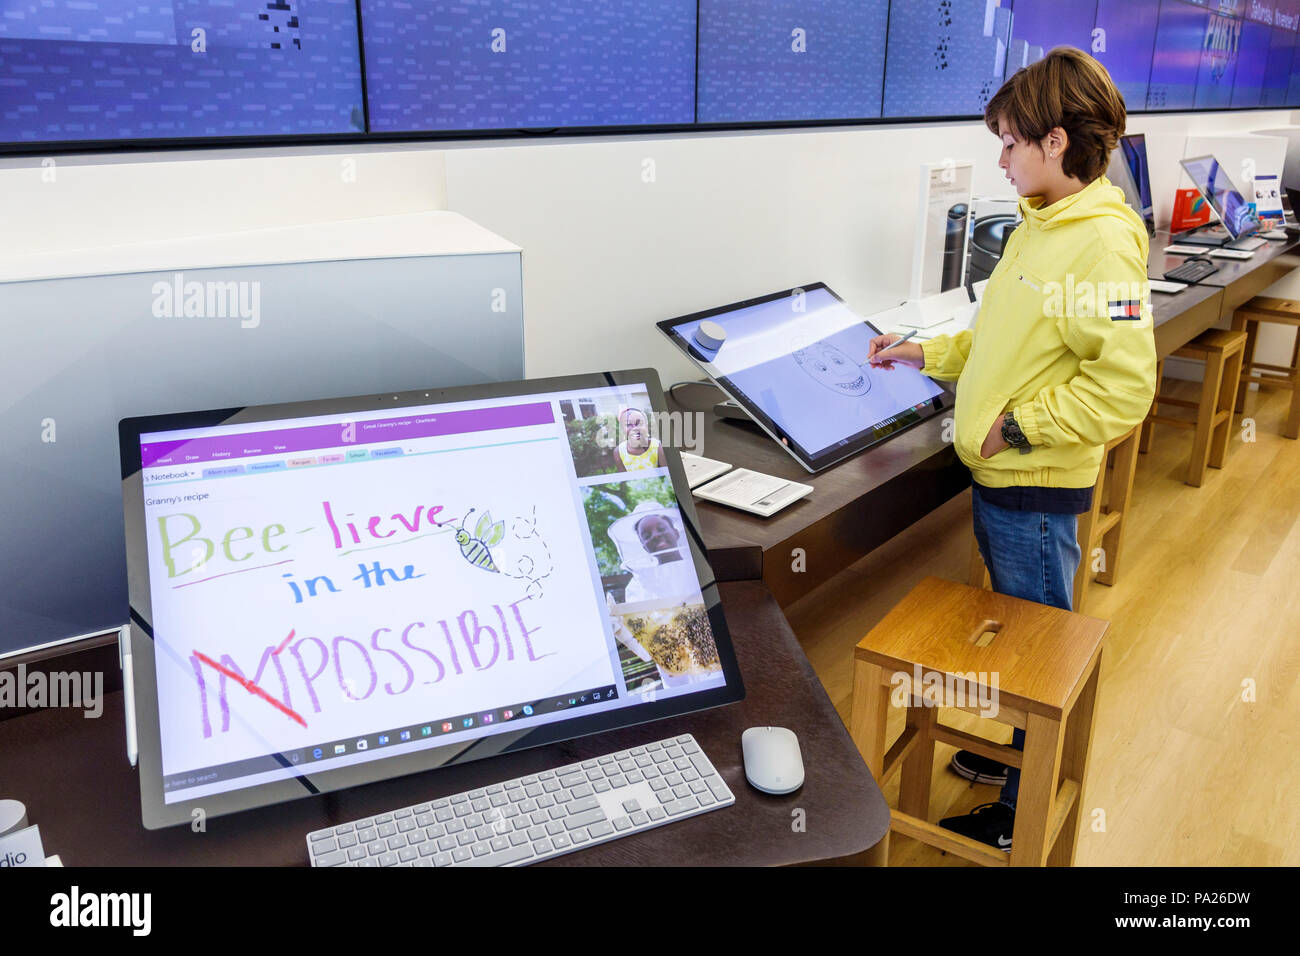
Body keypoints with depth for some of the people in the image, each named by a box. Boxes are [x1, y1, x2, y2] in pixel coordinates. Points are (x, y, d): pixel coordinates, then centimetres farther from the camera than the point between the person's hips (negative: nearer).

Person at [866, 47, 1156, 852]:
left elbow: (1123, 389, -25)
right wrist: (927, 356, 13)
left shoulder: (1101, 243, -21)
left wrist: (1018, 426, -21)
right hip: (1001, 477, 9)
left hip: (1037, 490, -9)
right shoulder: (1040, 226, 7)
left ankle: (1026, 815, 25)